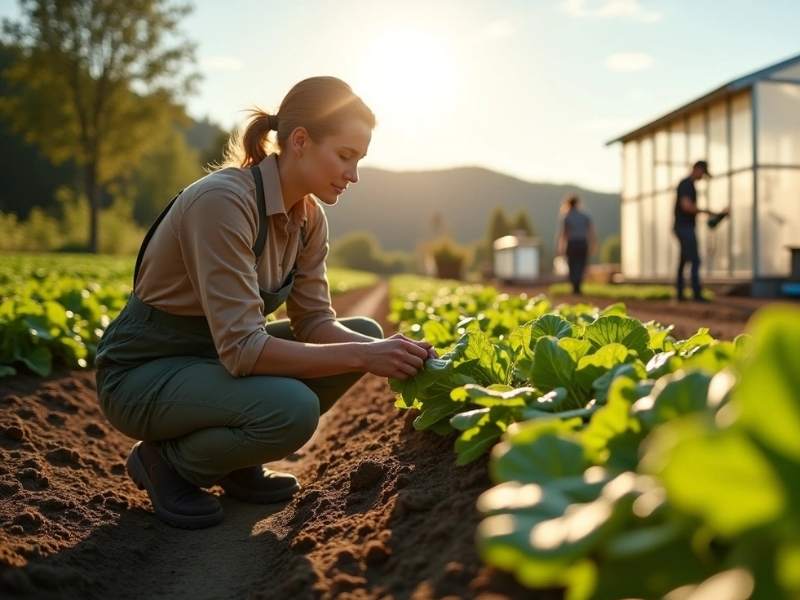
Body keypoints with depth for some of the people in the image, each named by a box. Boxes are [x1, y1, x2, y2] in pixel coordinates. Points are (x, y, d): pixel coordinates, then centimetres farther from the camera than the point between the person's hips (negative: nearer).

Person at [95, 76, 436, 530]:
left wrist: (384, 352, -20)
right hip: (142, 373, -8)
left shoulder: (309, 217, -2)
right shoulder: (223, 201, -29)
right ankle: (168, 459, -3)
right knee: (293, 409, -34)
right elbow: (241, 348, -33)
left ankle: (240, 464, 8)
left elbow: (314, 322, -3)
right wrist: (363, 358, -32)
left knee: (367, 333, -2)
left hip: (220, 353, 9)